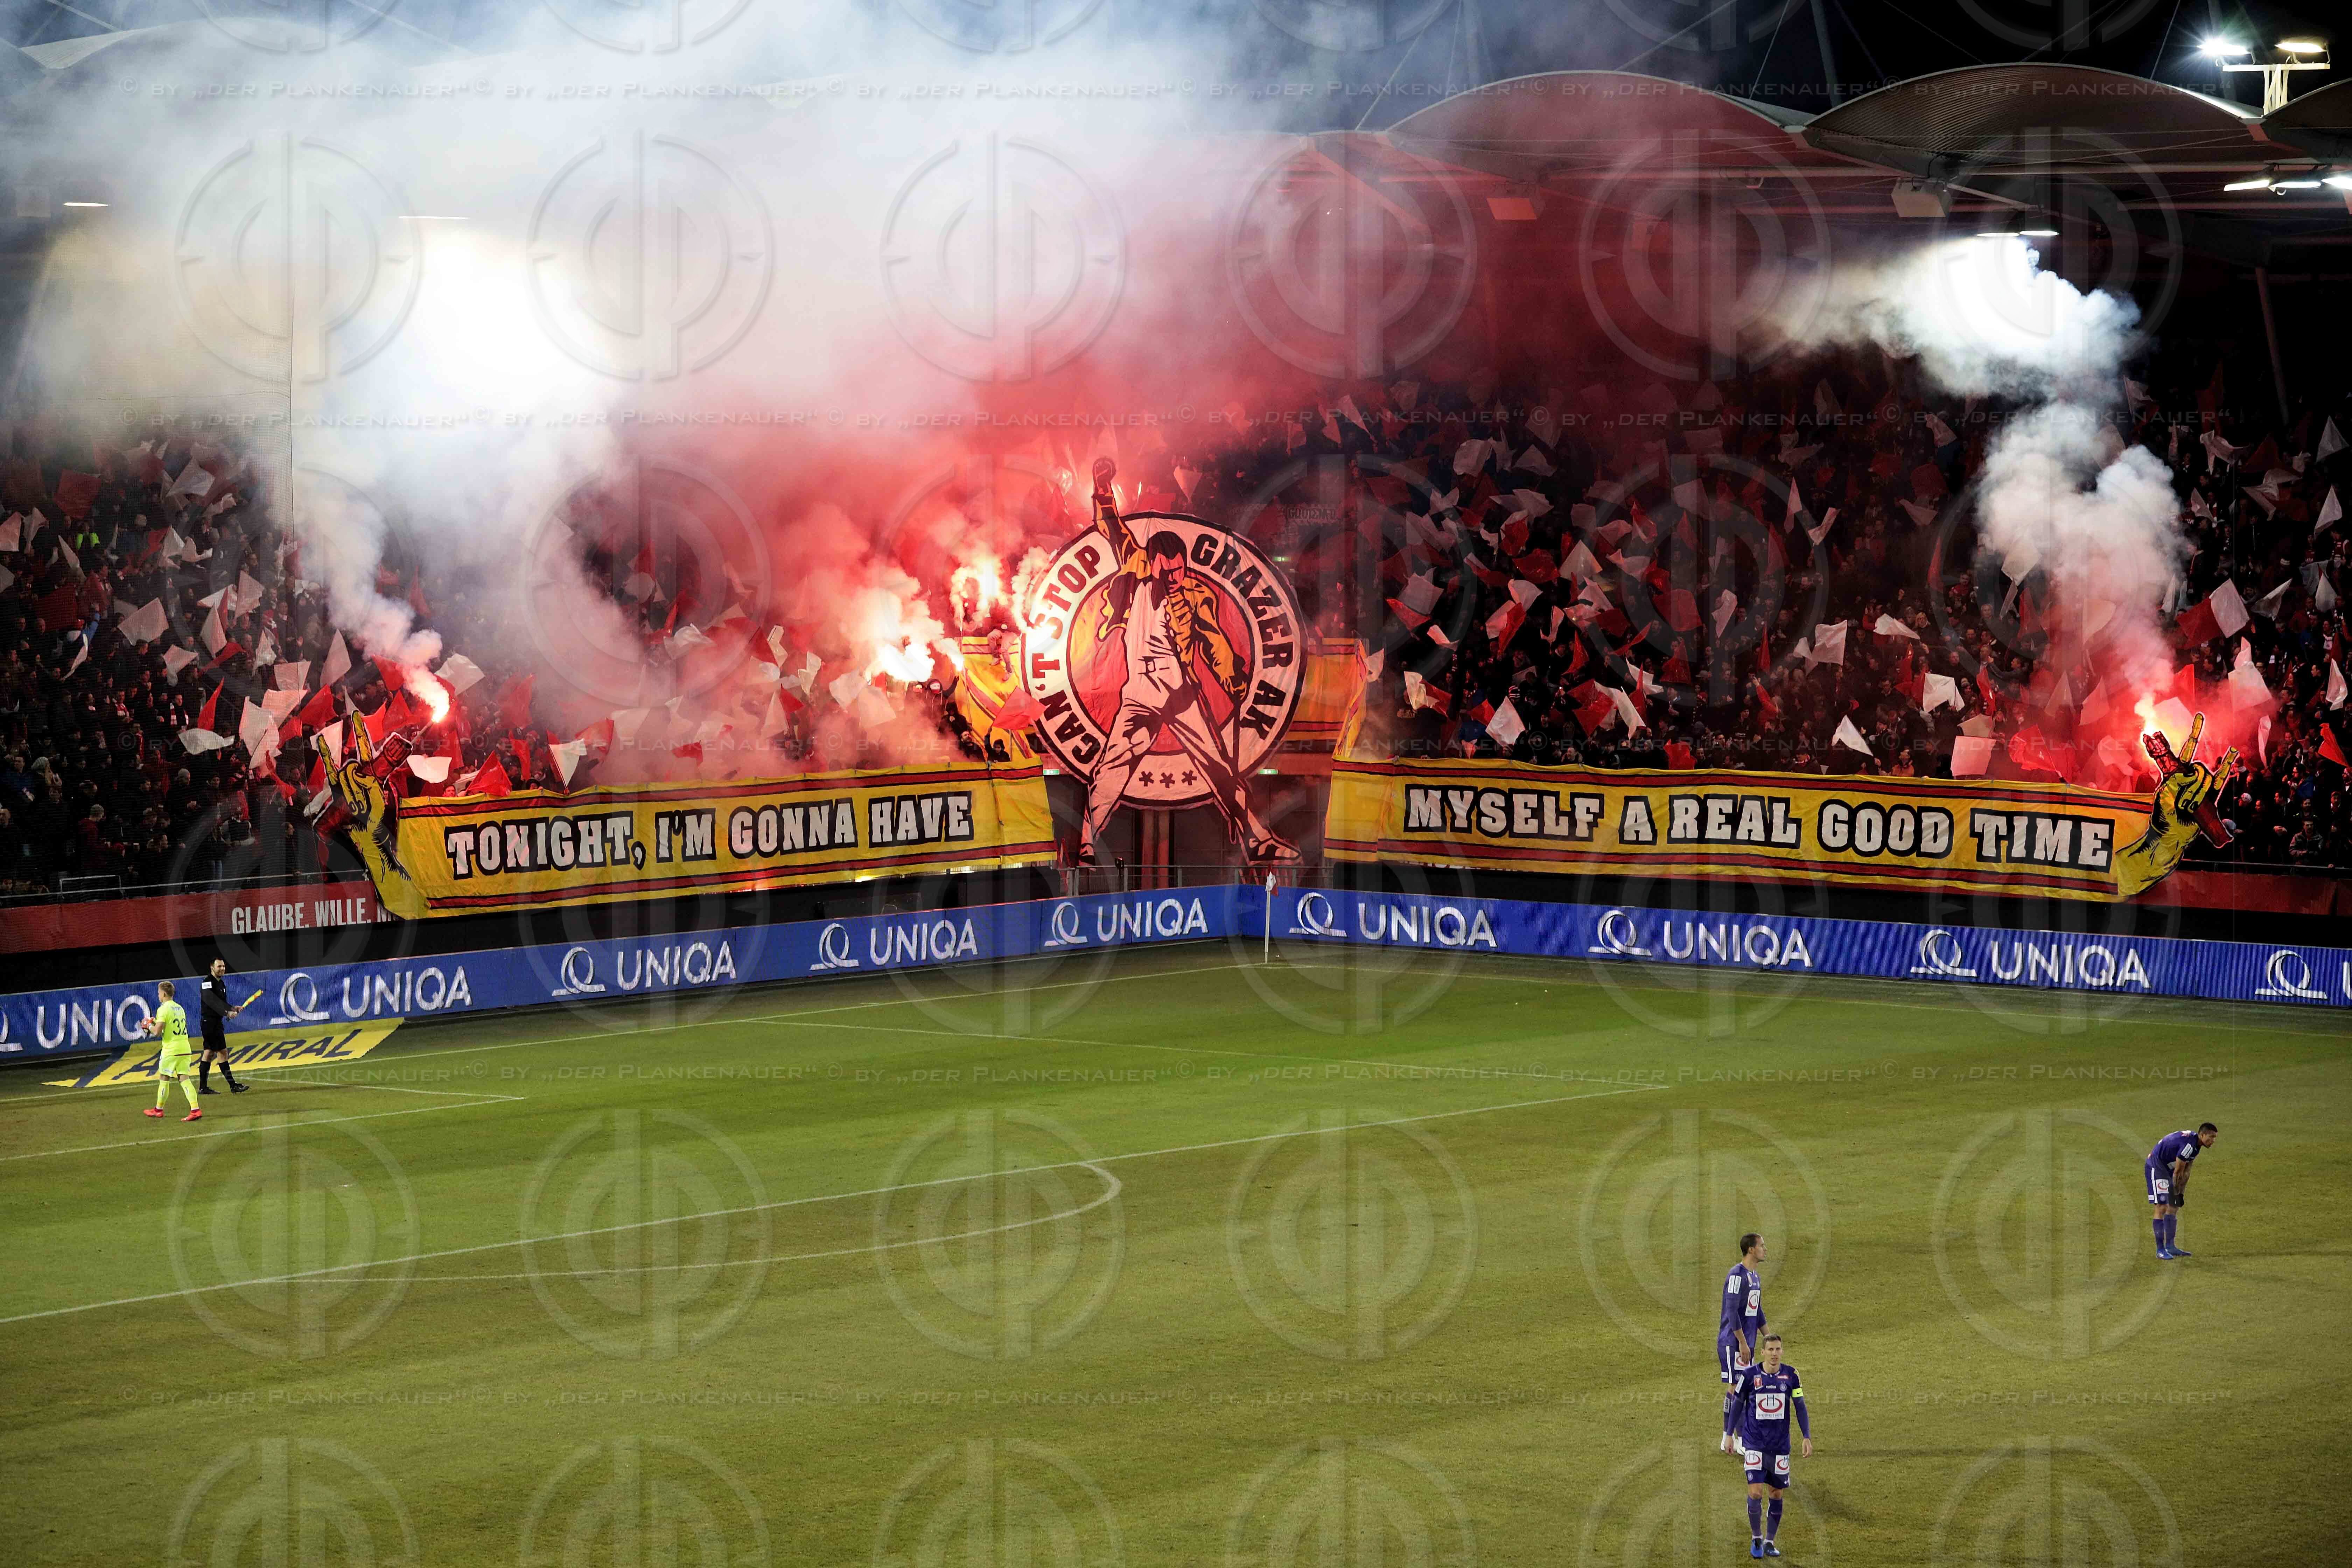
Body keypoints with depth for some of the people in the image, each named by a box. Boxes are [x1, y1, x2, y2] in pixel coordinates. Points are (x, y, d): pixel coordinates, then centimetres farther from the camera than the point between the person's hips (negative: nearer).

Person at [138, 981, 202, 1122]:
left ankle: (159, 1109, 22)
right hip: (185, 1048, 7)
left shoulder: (163, 1009, -10)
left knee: (164, 1079, 8)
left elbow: (158, 1032, -16)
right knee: (184, 1079, 2)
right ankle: (195, 1110, -12)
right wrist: (155, 1024, 22)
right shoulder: (180, 1008, 15)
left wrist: (149, 1027, 5)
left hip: (171, 1050, -7)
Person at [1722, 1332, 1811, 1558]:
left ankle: (1770, 1542, 22)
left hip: (1780, 1445, 2)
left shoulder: (1791, 1376, -2)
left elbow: (1800, 1408, 5)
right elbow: (1737, 1404, 6)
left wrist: (1807, 1437, 1)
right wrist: (1729, 1434, 5)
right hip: (1754, 1443, -2)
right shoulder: (1749, 1375, -6)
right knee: (1756, 1493, -11)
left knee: (1777, 1494, 7)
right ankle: (1756, 1538, 10)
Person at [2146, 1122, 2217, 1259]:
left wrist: (2181, 1194, 6)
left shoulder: (2195, 1145, 6)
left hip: (2167, 1169, 11)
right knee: (2162, 1208, -12)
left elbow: (2186, 1173, 9)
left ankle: (2170, 1246, 19)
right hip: (2157, 1167, -11)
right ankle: (2160, 1250, -9)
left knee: (2173, 1208, 12)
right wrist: (2178, 1194, -10)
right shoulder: (2189, 1145, -26)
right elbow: (2178, 1173, -20)